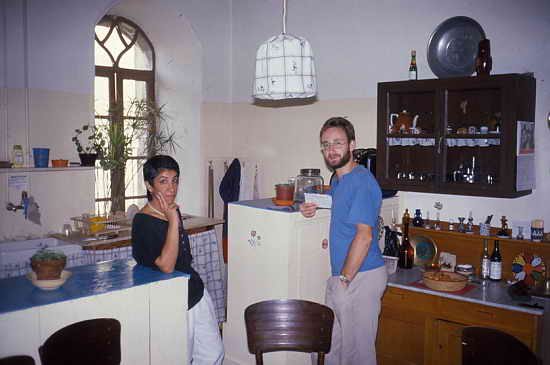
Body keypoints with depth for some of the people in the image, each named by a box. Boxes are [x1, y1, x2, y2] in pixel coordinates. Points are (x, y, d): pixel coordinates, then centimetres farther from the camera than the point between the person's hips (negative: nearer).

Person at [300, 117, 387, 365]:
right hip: (341, 275, 9)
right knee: (332, 345, 19)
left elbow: (364, 235, -23)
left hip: (361, 277, -9)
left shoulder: (362, 181, -18)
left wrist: (345, 278, -18)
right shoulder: (338, 180, 12)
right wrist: (316, 208, 10)